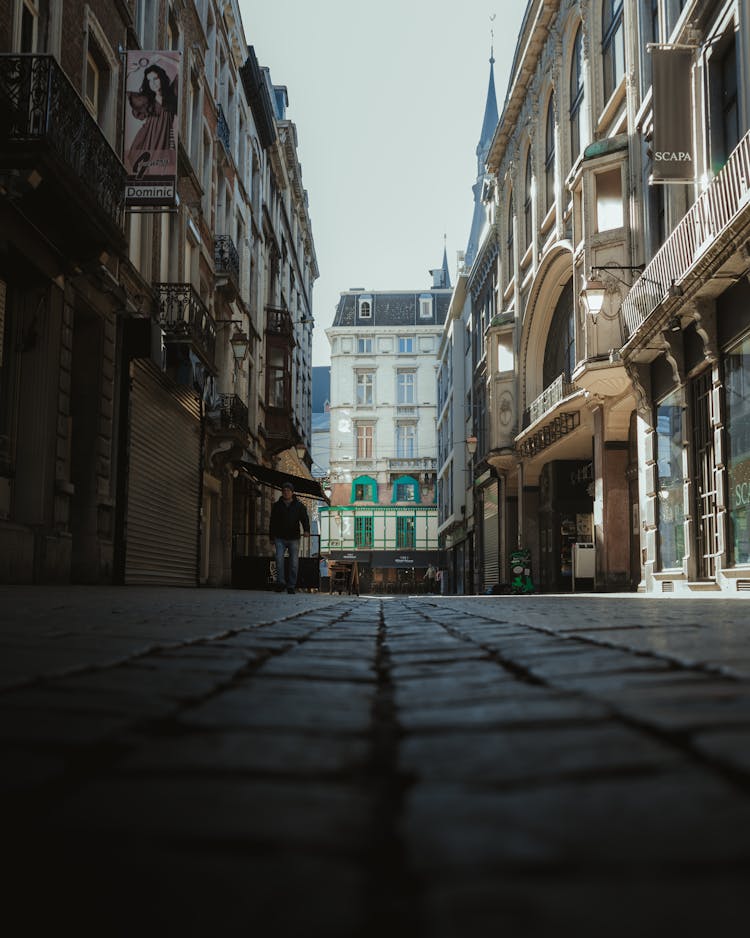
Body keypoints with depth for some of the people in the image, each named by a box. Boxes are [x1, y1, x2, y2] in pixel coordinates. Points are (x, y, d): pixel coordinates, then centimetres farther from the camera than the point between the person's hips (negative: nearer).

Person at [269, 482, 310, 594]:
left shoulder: (299, 506, 5)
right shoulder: (277, 506, 9)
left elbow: (305, 518, -5)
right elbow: (273, 522, 13)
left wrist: (306, 530, -24)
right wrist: (272, 537, 10)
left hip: (294, 539, 0)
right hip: (280, 538, 0)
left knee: (294, 562, 0)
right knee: (279, 559, -17)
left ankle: (291, 586, 7)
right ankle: (280, 583, -11)